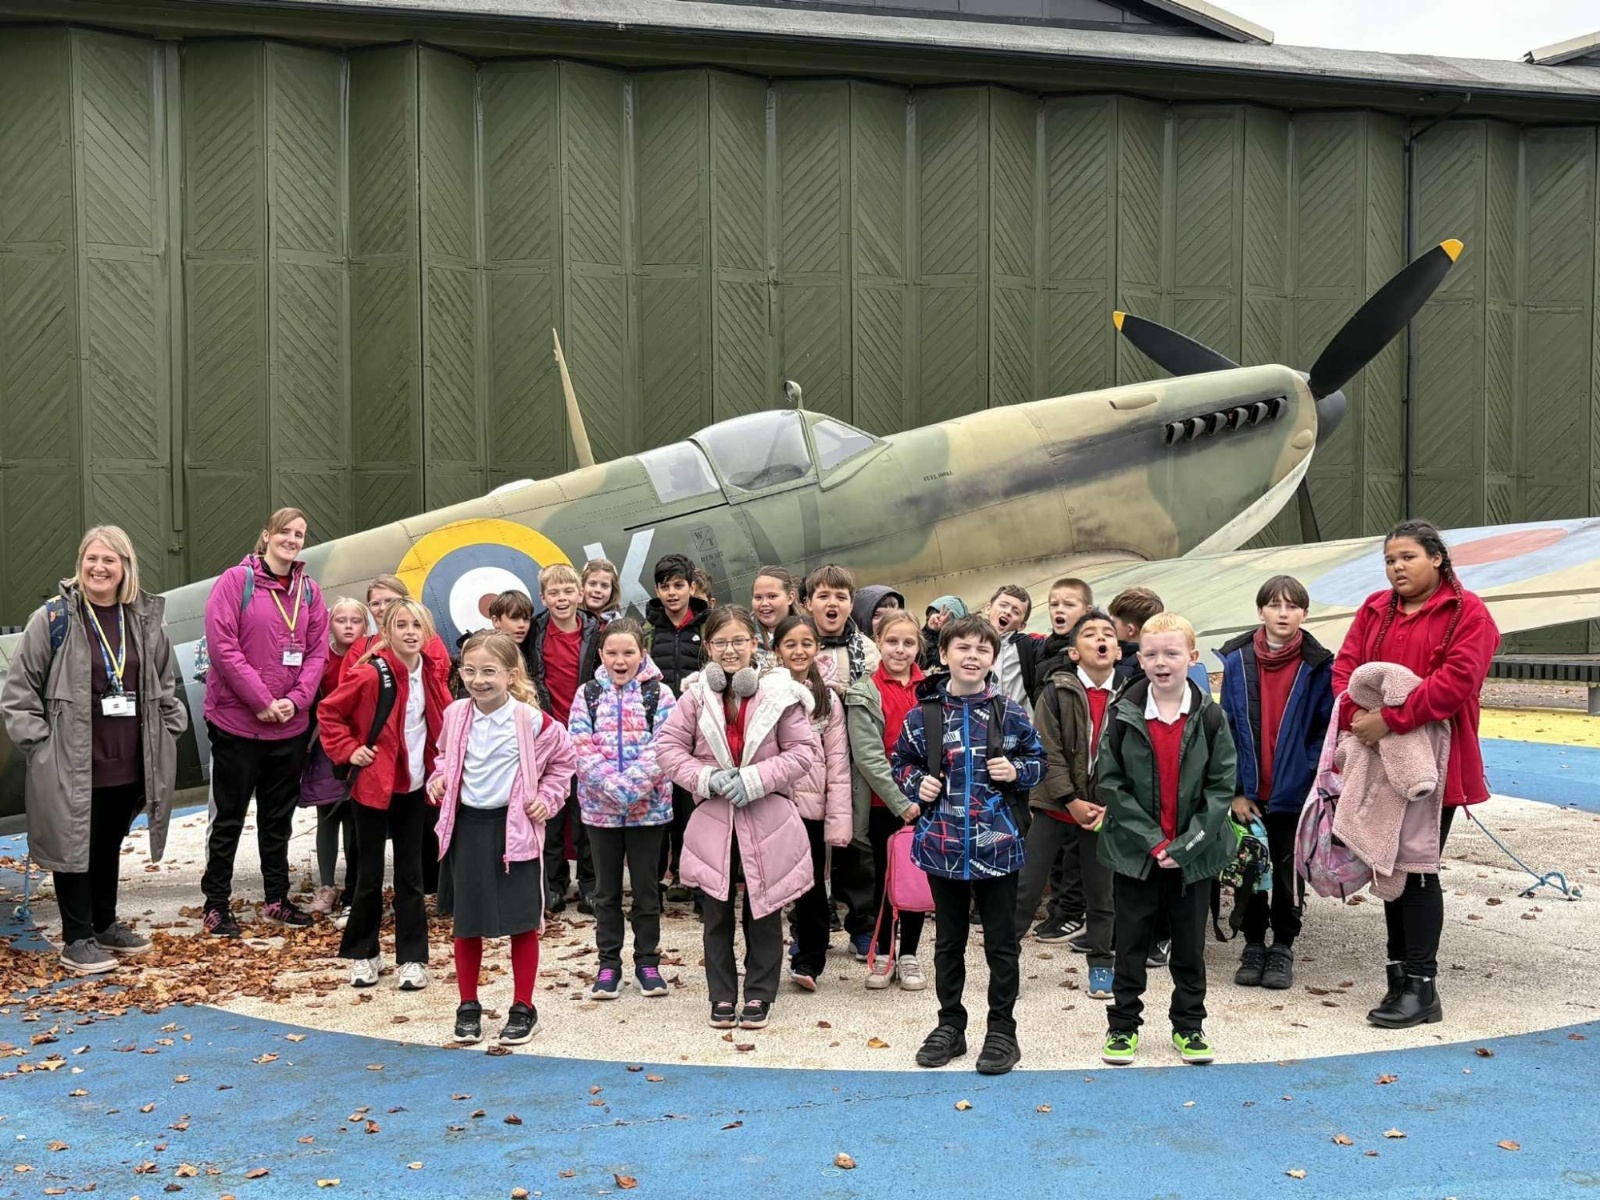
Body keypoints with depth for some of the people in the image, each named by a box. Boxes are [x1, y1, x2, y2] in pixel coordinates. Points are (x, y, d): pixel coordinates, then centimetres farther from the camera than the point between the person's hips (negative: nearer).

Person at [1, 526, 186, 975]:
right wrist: (38, 742, -9)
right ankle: (76, 939, 14)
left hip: (131, 764, 5)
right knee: (74, 846, 3)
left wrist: (168, 733, 10)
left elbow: (164, 687, 17)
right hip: (71, 765, -4)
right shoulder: (53, 619, -7)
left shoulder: (145, 620, 6)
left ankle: (104, 925, 32)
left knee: (110, 845, 17)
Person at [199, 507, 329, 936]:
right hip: (236, 721, -5)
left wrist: (295, 700, -10)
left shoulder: (310, 591, 7)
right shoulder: (235, 581, -8)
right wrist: (262, 701, -17)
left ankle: (277, 899, 25)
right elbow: (222, 645, -15)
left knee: (279, 817, 14)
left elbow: (317, 652, 5)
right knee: (230, 817, 4)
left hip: (291, 724, 5)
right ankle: (217, 904, 15)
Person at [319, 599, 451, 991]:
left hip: (414, 788, 4)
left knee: (410, 874, 8)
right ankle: (362, 955, 20)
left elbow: (444, 722, 17)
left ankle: (413, 958, 14)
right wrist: (349, 751, -12)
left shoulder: (430, 677, 2)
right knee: (370, 875, 4)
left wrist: (439, 770, 9)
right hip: (373, 786, -4)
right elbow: (328, 712, -7)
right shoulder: (370, 674, -14)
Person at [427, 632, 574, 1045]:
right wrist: (439, 778, 0)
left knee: (521, 921, 4)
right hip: (468, 825, 3)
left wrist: (548, 798, -4)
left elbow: (563, 758, 3)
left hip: (516, 827, -3)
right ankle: (468, 1006, 25)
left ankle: (523, 1008, 18)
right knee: (466, 922, 10)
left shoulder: (530, 719, -13)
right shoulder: (455, 715, -2)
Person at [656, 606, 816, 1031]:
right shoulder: (696, 695, -2)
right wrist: (706, 778, -14)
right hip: (714, 820, 1)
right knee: (717, 914, 12)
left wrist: (755, 779, -15)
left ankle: (759, 995, 25)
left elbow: (802, 751, -5)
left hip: (767, 820, -1)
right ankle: (722, 995, 26)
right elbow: (668, 746, 0)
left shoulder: (779, 694, -7)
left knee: (763, 912, 10)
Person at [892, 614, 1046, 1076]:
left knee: (1001, 942, 8)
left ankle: (1002, 1030, 22)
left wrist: (1017, 771, -11)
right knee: (948, 941, 14)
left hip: (996, 843, -1)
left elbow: (1038, 760, 9)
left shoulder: (1009, 712, -2)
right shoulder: (923, 714, -2)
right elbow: (901, 761, 10)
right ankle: (950, 1025, 28)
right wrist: (916, 784, -9)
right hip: (942, 843, 1)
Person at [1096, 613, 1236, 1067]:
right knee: (1131, 943, 9)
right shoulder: (1124, 713, -6)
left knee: (1190, 942, 12)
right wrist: (1151, 840, -13)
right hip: (1136, 852, 0)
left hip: (1193, 854, 1)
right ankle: (1123, 1025, 22)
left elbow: (1222, 786, -6)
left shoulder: (1210, 717, -6)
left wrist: (1186, 845, -13)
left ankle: (1188, 1025, 27)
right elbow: (1110, 782, -7)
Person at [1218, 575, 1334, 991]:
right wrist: (1236, 789, -5)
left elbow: (1324, 730, -2)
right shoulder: (1237, 660, -3)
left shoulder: (1317, 665, -5)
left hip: (1293, 795, -1)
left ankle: (1282, 948, 25)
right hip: (1248, 793, 1)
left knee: (1288, 872, 10)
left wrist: (1313, 782, -11)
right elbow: (1227, 727, -1)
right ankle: (1253, 945, 25)